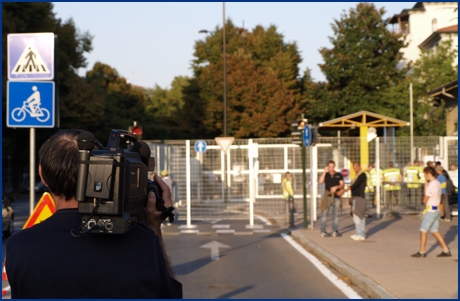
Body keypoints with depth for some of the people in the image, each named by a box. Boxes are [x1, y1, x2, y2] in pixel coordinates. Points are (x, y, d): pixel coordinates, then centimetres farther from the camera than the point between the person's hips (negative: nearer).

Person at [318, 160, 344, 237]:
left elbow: (342, 185, 1)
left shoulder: (339, 175, 9)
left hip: (336, 196, 1)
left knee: (336, 214, 2)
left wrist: (336, 187, -18)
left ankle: (335, 231, 6)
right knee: (324, 213, -6)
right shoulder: (326, 175, 8)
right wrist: (325, 171, -9)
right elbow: (320, 181, -9)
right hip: (327, 196, -1)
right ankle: (323, 231, -4)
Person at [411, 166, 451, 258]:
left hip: (431, 210, -9)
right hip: (437, 210, 9)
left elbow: (425, 200, -14)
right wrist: (426, 184, 10)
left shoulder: (431, 186, -20)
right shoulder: (437, 183, 10)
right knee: (435, 231, 13)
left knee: (423, 231, 0)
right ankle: (446, 251, 12)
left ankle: (422, 252, 5)